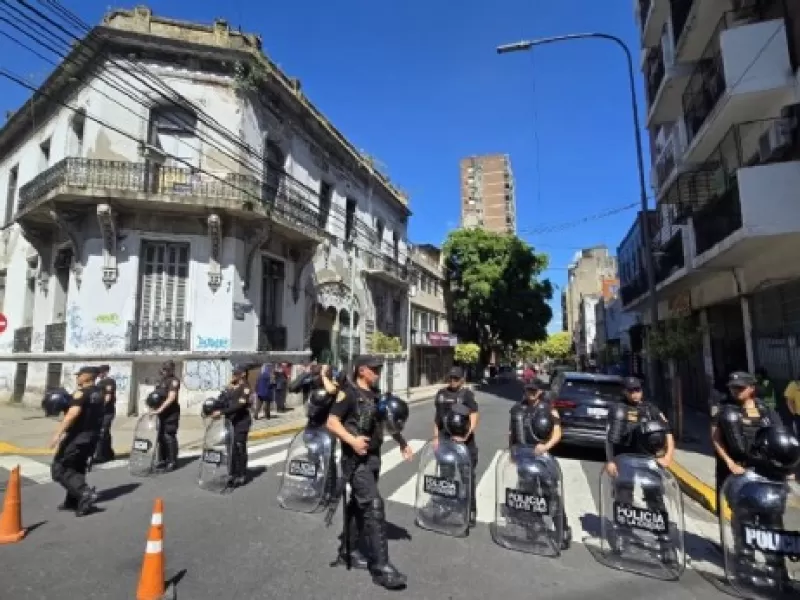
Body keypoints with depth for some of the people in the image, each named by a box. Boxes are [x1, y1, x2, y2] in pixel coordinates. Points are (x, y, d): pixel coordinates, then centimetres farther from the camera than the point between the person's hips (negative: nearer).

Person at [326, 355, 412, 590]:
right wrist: (352, 440, -30)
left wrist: (402, 443, 12)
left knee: (359, 505, 18)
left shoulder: (375, 395, 11)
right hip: (356, 459, -8)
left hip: (374, 457, 8)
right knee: (374, 506, -11)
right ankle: (381, 566, -4)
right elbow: (331, 422, -17)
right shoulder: (349, 393, -12)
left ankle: (348, 550, 34)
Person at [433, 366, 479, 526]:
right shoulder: (441, 393, 7)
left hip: (463, 442, -5)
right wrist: (436, 437, 9)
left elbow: (474, 418, -15)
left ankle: (470, 512, 17)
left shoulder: (467, 394, -8)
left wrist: (466, 434, -28)